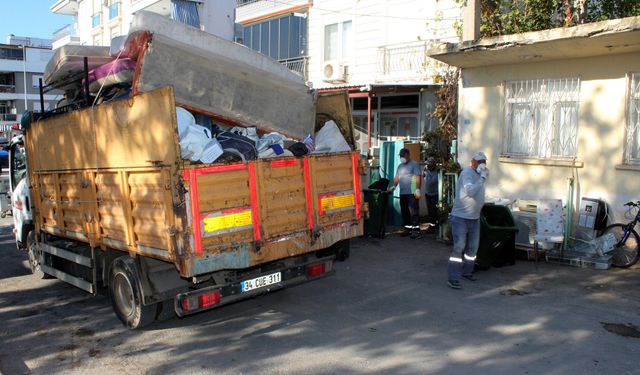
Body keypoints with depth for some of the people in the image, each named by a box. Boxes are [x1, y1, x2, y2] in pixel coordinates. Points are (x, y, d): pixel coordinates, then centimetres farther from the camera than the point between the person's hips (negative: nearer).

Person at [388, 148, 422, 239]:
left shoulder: (414, 164, -3)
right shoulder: (400, 166, 19)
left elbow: (418, 178, -9)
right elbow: (396, 177, 17)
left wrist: (417, 190, -16)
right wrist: (393, 186, 0)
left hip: (412, 193, -7)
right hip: (402, 193, 7)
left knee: (413, 211, -9)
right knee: (404, 212, 10)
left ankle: (416, 229, -8)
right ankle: (408, 228, 19)